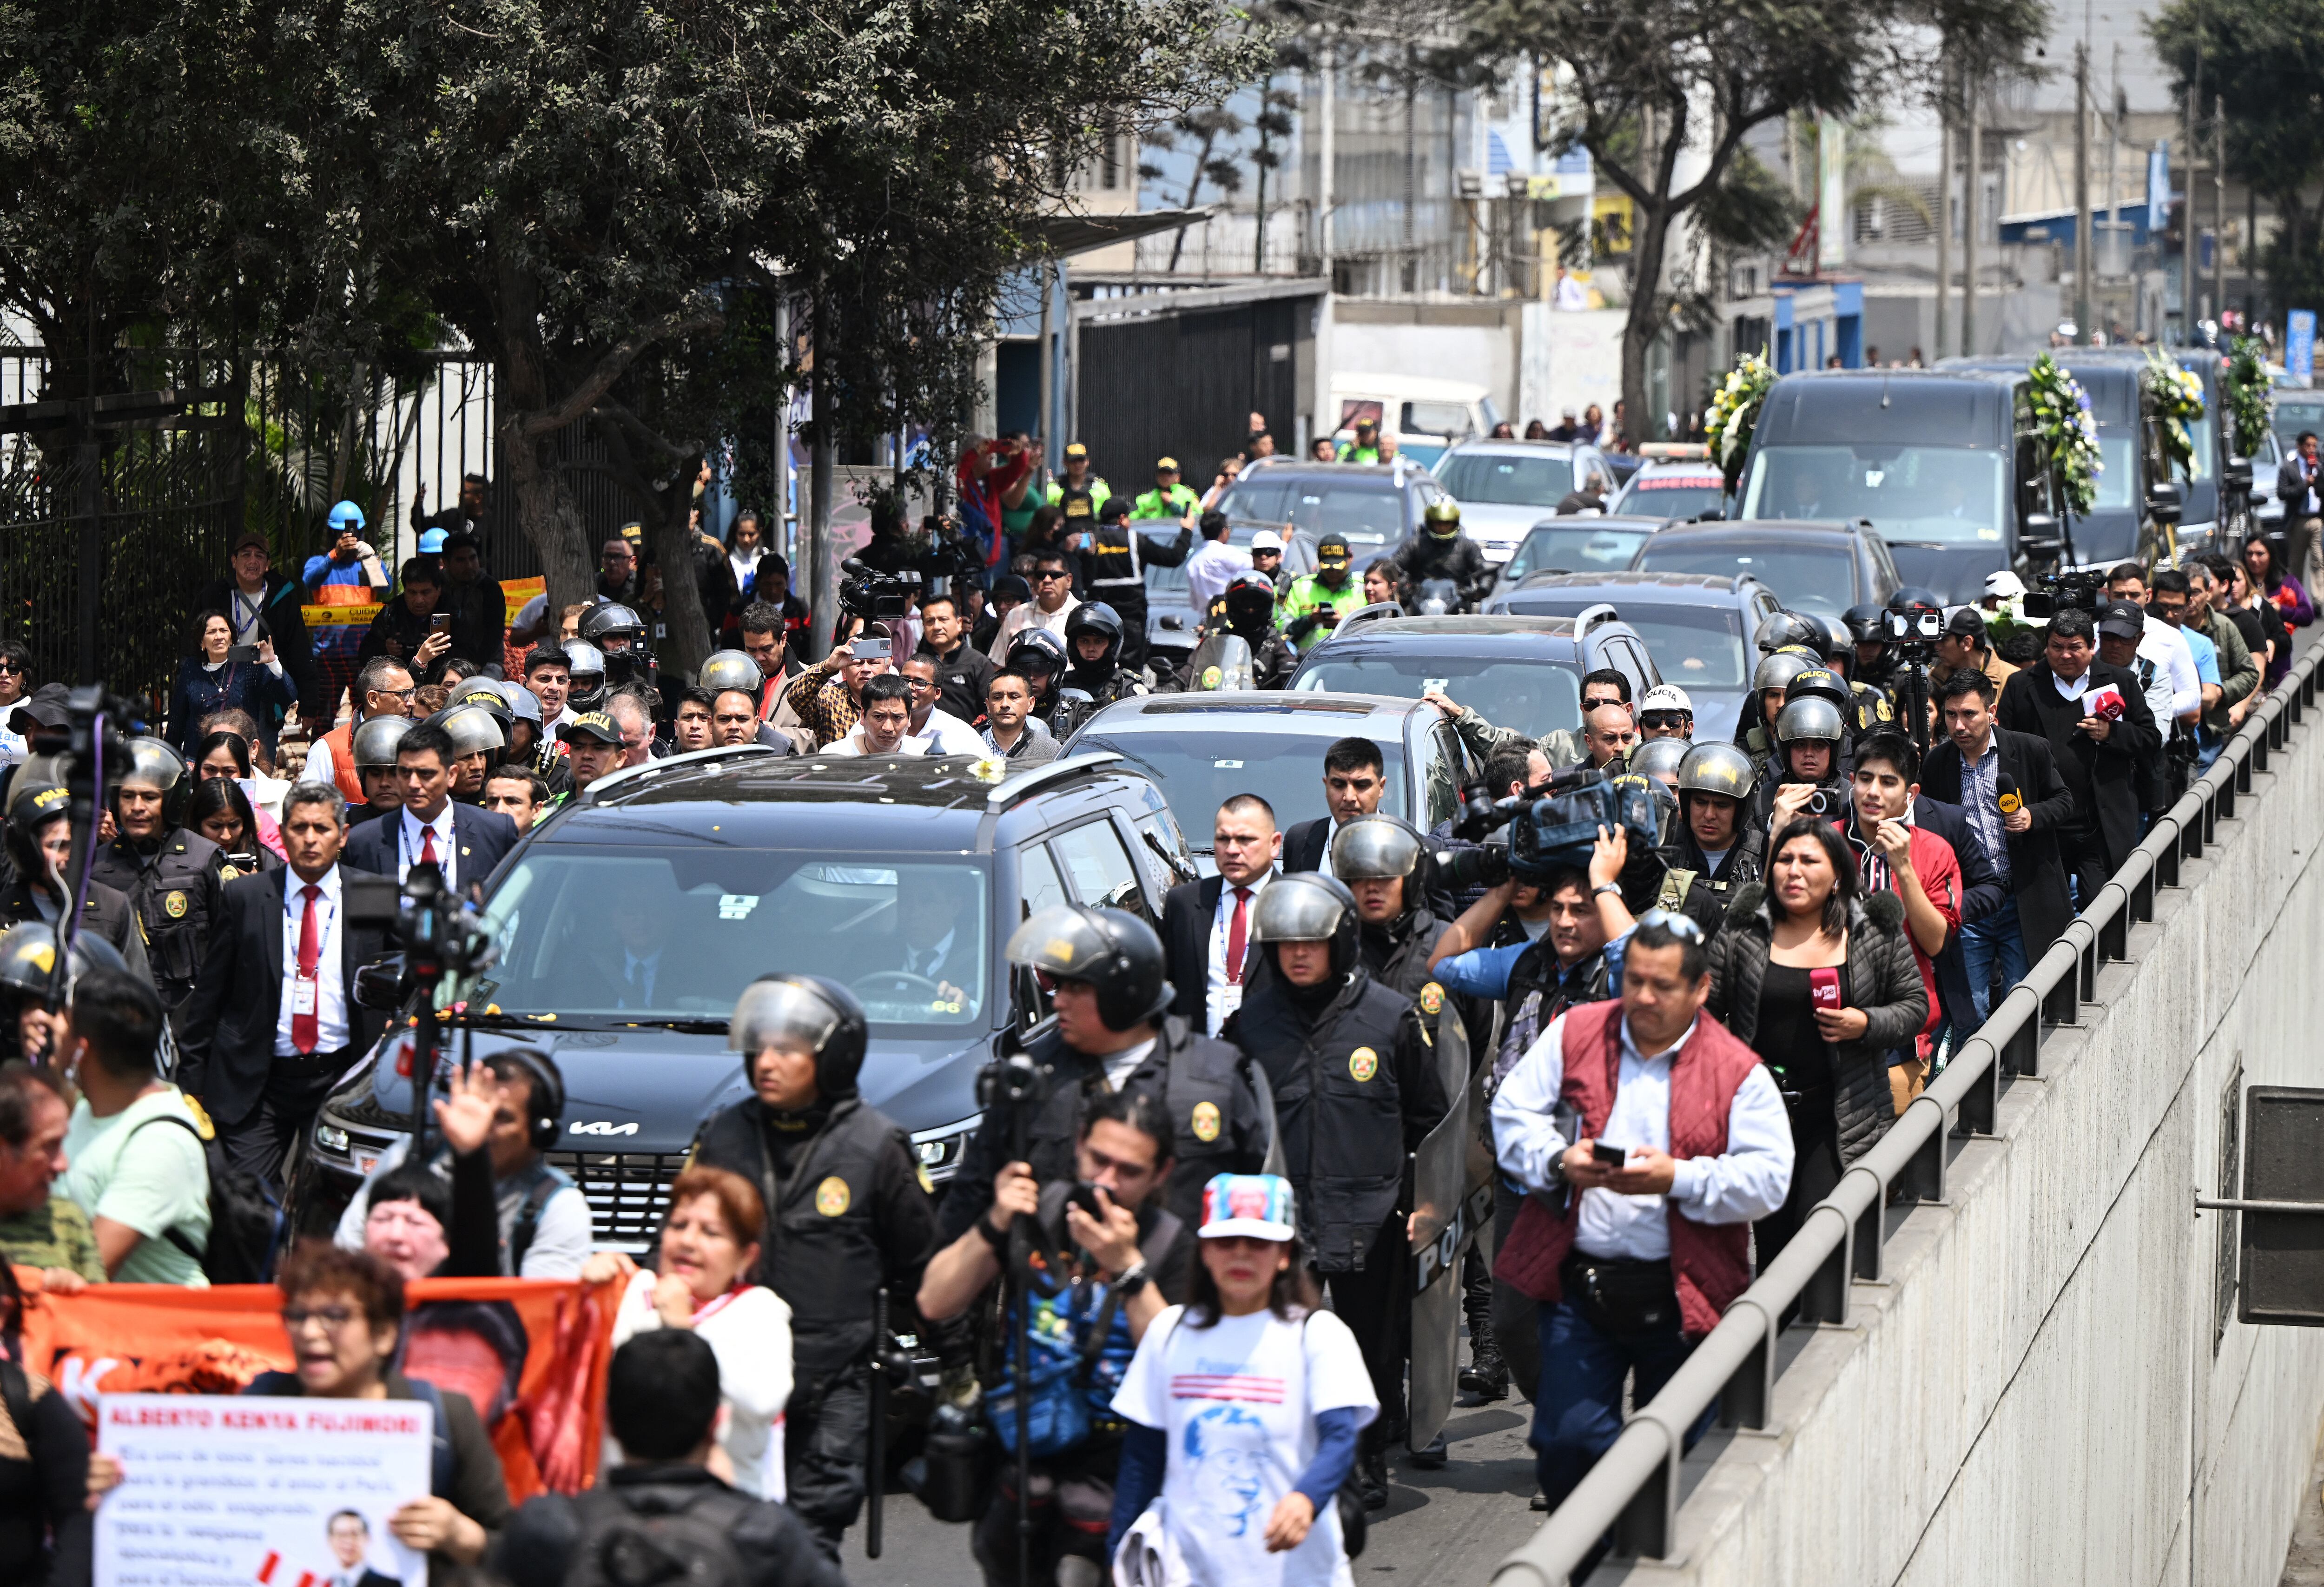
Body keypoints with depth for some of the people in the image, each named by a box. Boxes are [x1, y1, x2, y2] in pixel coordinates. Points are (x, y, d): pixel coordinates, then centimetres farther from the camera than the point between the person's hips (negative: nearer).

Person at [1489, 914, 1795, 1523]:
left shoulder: (1737, 1072, -2)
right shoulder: (1573, 1035, 5)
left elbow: (1768, 1178, -7)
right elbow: (1513, 1114, 6)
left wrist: (1679, 1179, -20)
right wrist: (1558, 1161, -14)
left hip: (1680, 1294, -1)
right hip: (1578, 1282, 1)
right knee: (1566, 1440, -4)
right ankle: (1585, 1562, 14)